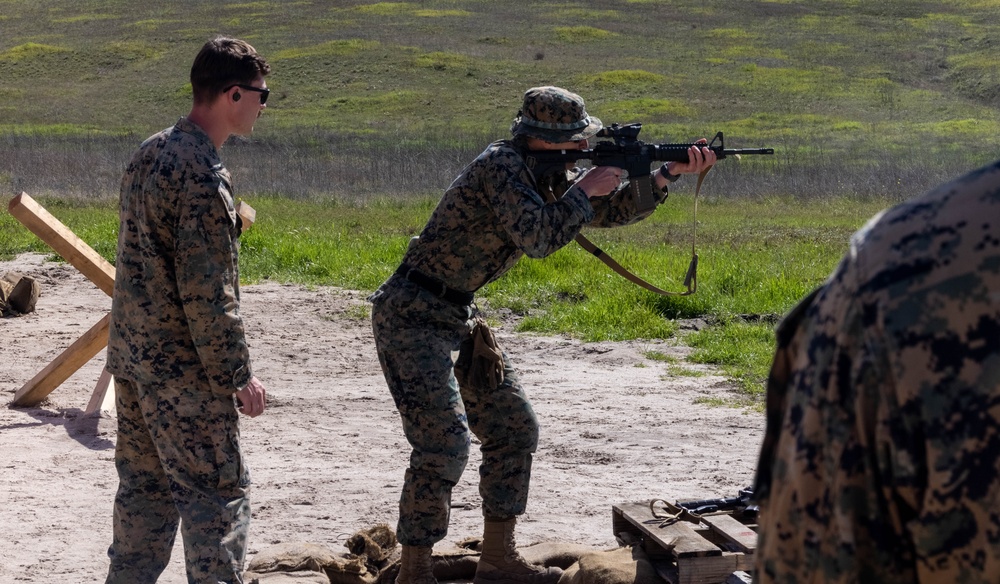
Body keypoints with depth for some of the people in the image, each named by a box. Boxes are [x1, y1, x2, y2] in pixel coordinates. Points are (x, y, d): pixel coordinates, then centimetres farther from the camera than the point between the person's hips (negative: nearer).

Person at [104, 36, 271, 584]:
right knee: (219, 495, 0)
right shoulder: (204, 176, -20)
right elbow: (208, 294, -22)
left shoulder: (149, 153, 9)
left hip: (130, 355, 9)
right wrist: (239, 375, -14)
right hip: (183, 369, -9)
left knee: (143, 486, 17)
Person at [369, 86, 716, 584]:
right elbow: (536, 238, -30)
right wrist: (583, 191, -16)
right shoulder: (501, 164, -20)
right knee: (444, 442, -16)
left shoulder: (549, 173, 8)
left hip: (457, 317, 10)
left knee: (514, 428, 9)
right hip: (411, 317, -10)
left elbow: (613, 211, 13)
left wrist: (668, 174, 1)